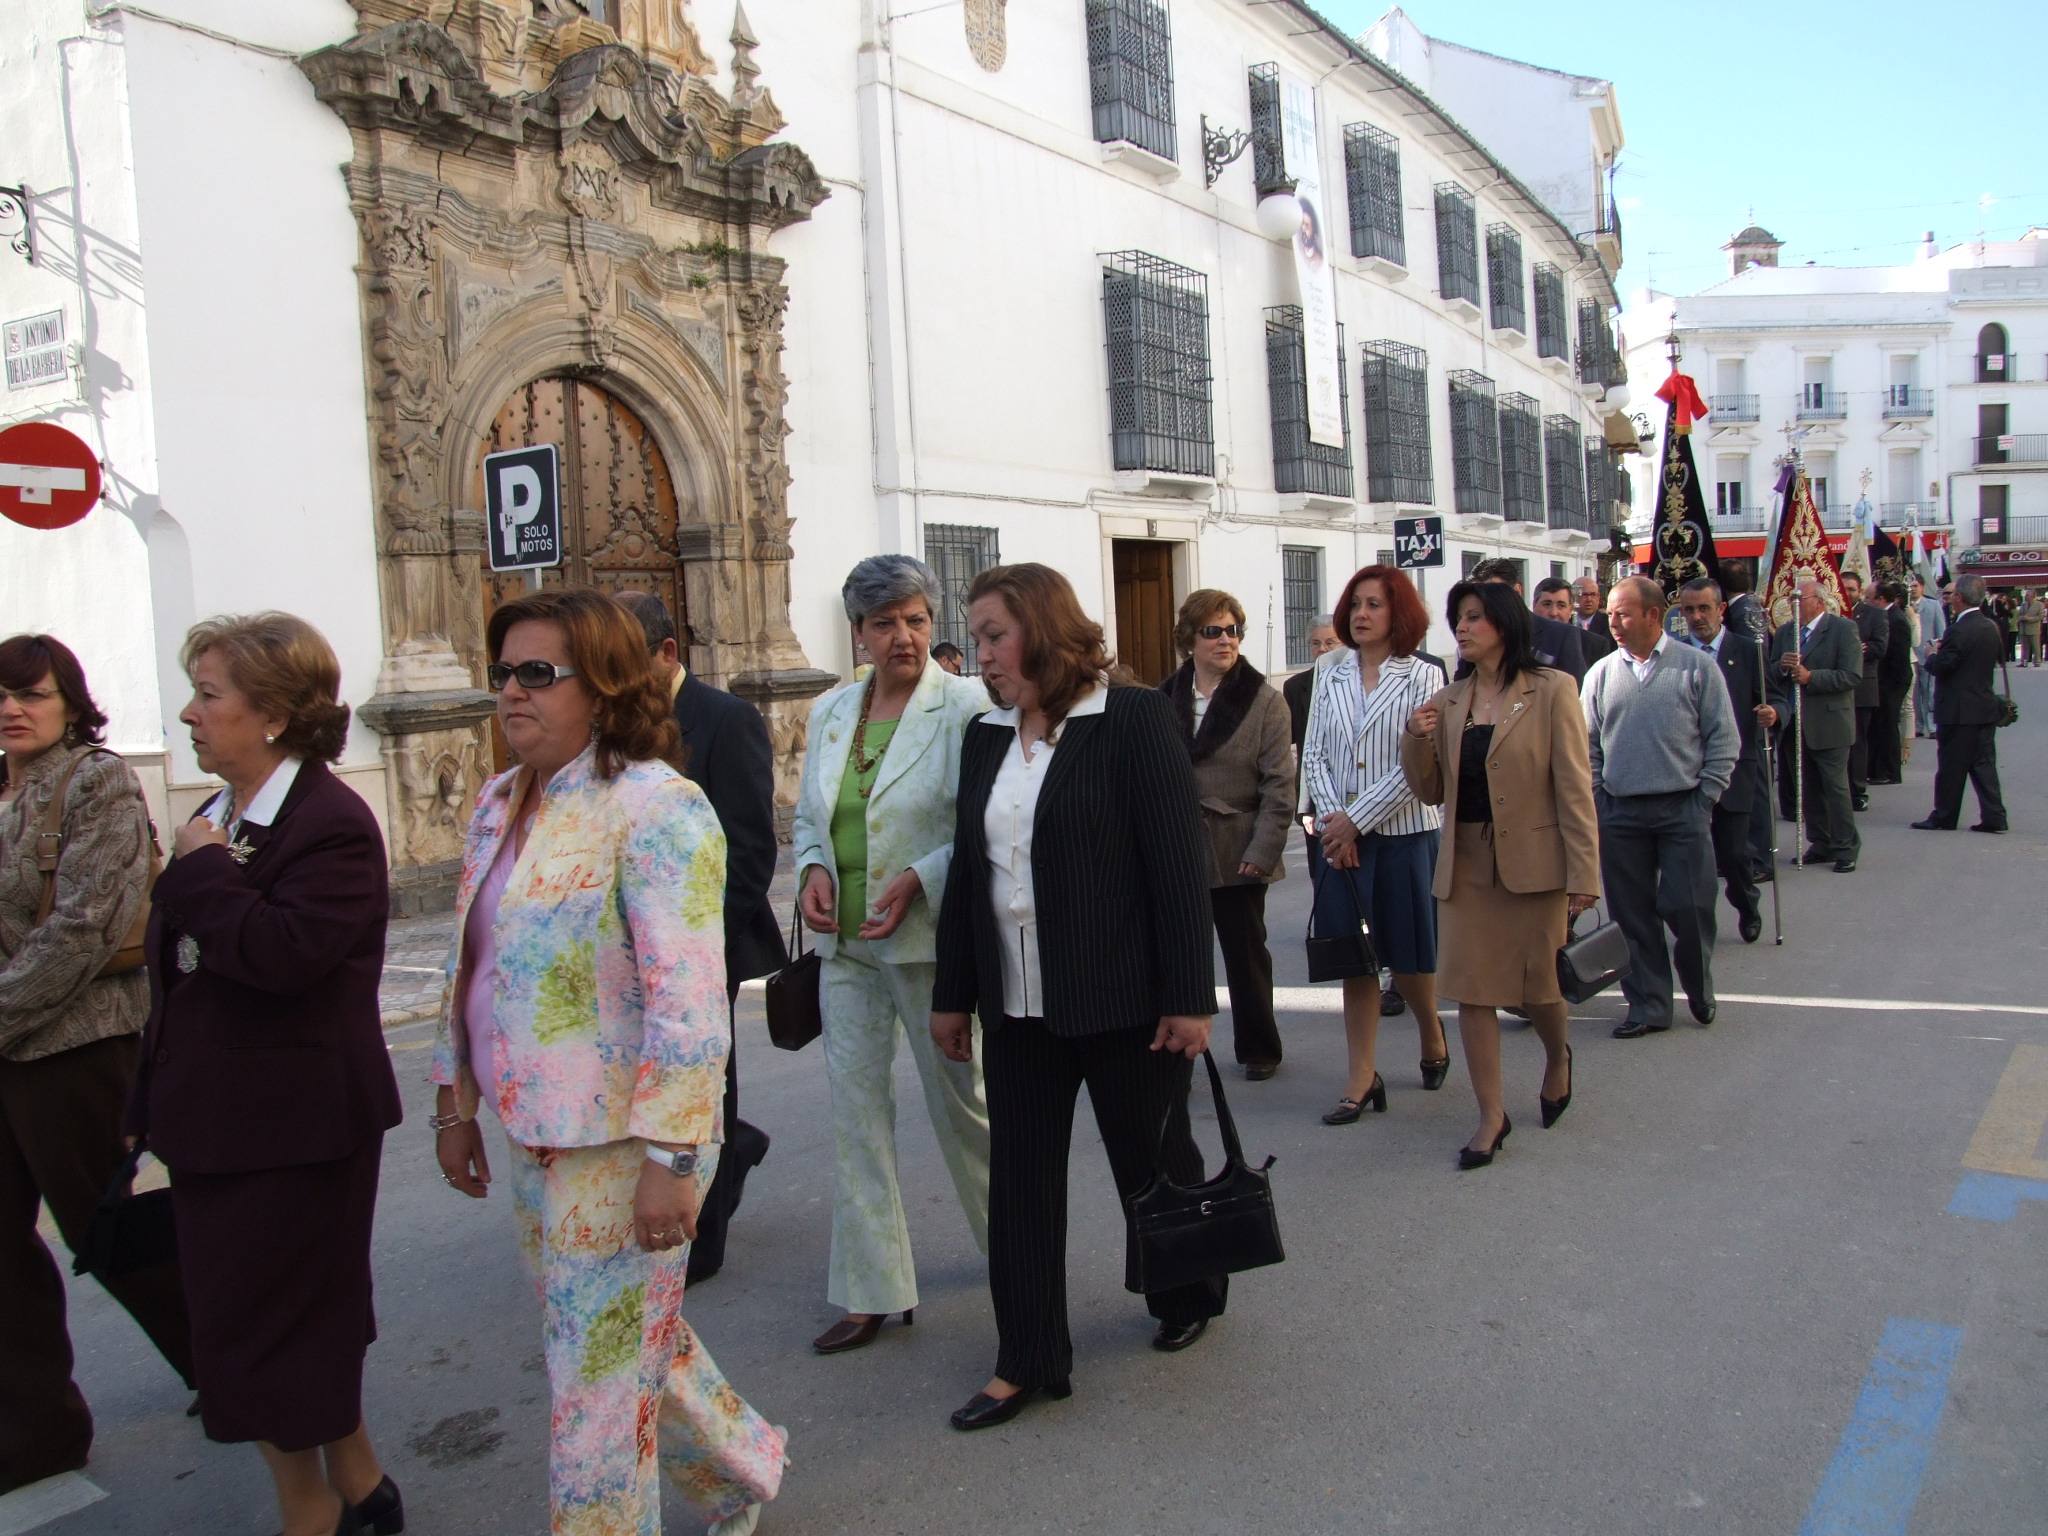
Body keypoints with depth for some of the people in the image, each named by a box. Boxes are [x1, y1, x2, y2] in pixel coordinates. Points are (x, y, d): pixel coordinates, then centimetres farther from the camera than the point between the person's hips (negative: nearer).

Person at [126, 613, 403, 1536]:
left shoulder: (330, 822, -17)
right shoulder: (215, 820, 11)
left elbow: (283, 953, -31)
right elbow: (179, 973, 16)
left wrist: (203, 870, -19)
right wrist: (149, 1105, 19)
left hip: (294, 1123, -9)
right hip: (217, 1116, 9)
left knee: (262, 1330, 3)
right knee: (304, 1322, 17)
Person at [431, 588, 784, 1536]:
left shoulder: (654, 806, -17)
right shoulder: (501, 804, 9)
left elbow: (687, 998, -22)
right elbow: (470, 969, 17)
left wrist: (668, 1156, -24)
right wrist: (456, 1104, 16)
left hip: (620, 1141, -8)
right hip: (529, 1133, 9)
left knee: (599, 1383, 2)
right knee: (626, 1339, 22)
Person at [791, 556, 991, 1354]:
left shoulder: (965, 706, -9)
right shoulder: (831, 711, 9)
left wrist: (920, 880, -20)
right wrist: (813, 869, -2)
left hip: (928, 940, -5)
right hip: (844, 945, 5)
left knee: (958, 1099, 9)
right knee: (854, 1109, 7)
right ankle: (870, 1289, 18)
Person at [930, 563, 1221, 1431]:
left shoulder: (1134, 719, -9)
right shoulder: (986, 737, 9)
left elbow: (1181, 862, -12)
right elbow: (967, 869, 12)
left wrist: (1189, 995, -15)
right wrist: (953, 992, 11)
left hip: (1124, 1001, -5)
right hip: (1017, 1004, 5)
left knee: (1153, 1160, 12)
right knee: (1019, 1177, 7)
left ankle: (1189, 1296, 38)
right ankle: (1027, 1361, 19)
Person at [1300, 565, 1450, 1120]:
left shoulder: (1423, 678, -4)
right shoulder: (1332, 679, 8)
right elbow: (1314, 755, 5)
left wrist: (1356, 820, -14)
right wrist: (1332, 817, -9)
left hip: (1405, 834, -3)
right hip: (1341, 836, 3)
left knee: (1409, 958, 7)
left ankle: (1431, 1033, 36)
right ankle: (1363, 1076, 11)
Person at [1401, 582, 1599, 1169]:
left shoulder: (1552, 690, -5)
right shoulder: (1447, 702, 8)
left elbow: (1574, 788, -9)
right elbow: (1431, 792, 10)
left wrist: (1583, 874, -12)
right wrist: (1415, 741, -8)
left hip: (1534, 862, -4)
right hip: (1465, 866, 4)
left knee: (1538, 985, 7)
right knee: (1471, 988, 3)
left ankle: (1557, 1059, 40)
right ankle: (1491, 1115, 15)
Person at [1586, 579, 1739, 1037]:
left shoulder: (1696, 667, -1)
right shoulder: (1600, 674, 7)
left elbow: (1724, 740, -1)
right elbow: (1589, 745, 10)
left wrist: (1705, 797, -6)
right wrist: (1596, 801, 1)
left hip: (1682, 810, -2)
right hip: (1620, 814, 3)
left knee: (1688, 909, -1)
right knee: (1633, 914, 6)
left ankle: (1699, 991, 24)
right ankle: (1648, 1005, 16)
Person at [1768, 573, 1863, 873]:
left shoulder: (1843, 629, -7)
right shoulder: (1784, 631, 11)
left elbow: (1852, 676, -14)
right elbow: (1770, 676, 11)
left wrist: (1810, 677, -21)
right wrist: (1782, 666, -11)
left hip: (1828, 725, -6)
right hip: (1794, 725, 6)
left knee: (1835, 788, -2)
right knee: (1808, 790, 11)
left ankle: (1845, 848, 7)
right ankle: (1820, 844, 21)